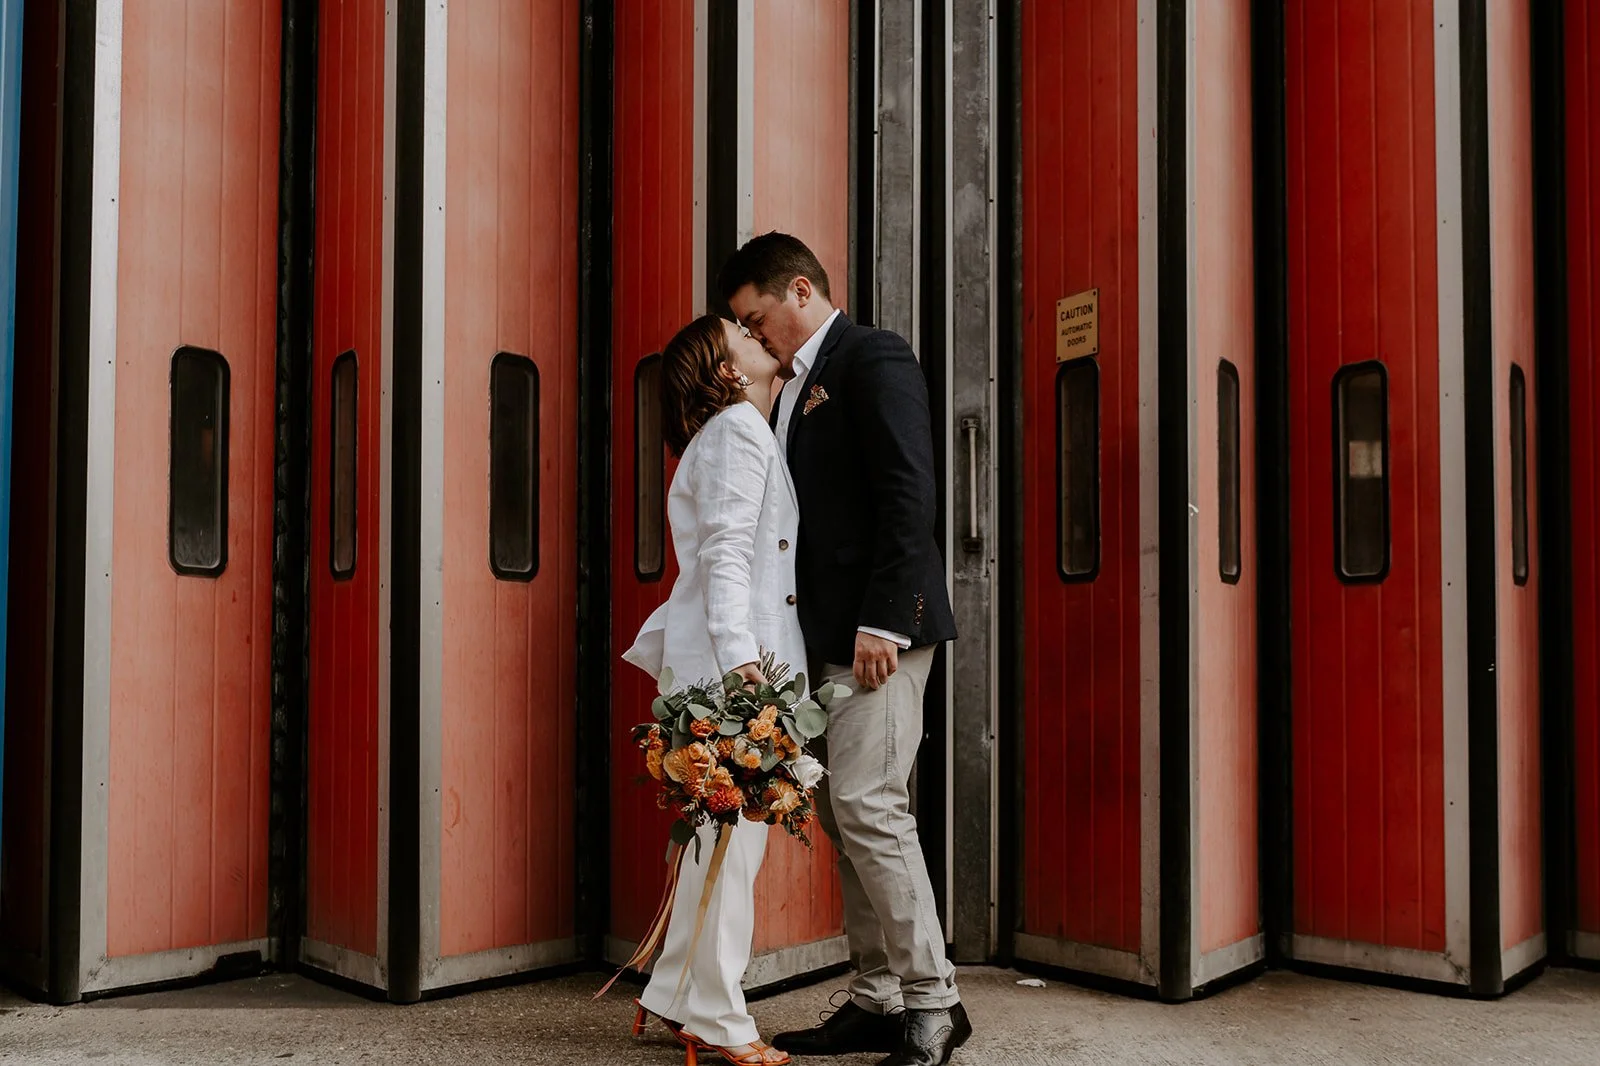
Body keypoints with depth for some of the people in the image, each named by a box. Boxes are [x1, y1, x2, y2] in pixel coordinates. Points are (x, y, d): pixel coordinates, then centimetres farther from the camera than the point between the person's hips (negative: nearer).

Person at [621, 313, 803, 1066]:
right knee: (732, 831, -6)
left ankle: (680, 997, 22)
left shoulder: (745, 431, 25)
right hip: (728, 660, -10)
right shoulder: (737, 428, -6)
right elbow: (725, 553, -16)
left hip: (731, 660, 10)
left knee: (722, 830, 13)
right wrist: (740, 659, -24)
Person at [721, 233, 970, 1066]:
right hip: (827, 635, 9)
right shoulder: (798, 386, 21)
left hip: (877, 626, -9)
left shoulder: (872, 358, -5)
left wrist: (881, 621, -20)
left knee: (868, 806, -11)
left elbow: (908, 494, -15)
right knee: (841, 812, 9)